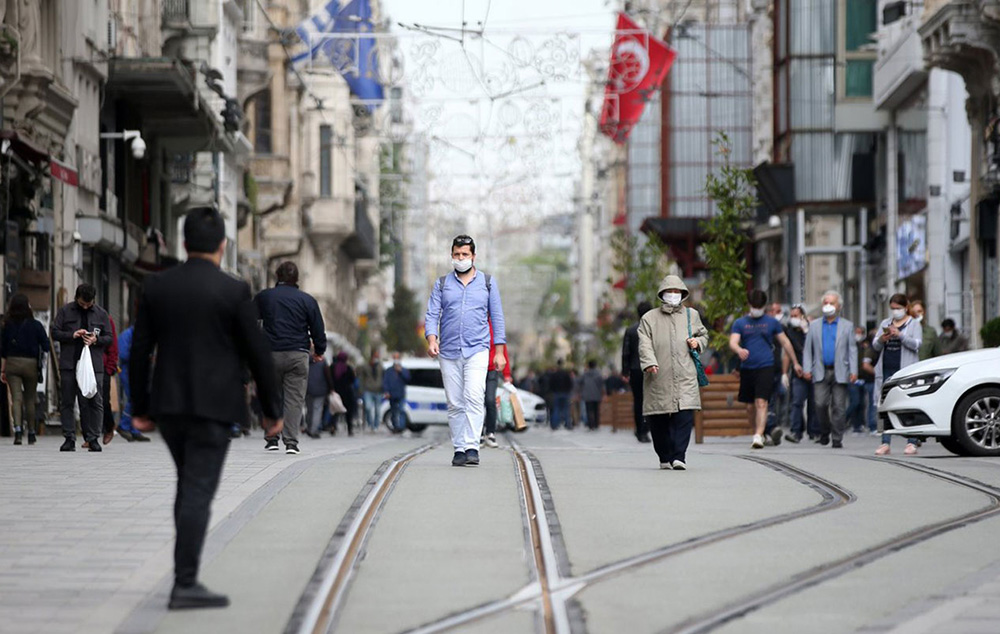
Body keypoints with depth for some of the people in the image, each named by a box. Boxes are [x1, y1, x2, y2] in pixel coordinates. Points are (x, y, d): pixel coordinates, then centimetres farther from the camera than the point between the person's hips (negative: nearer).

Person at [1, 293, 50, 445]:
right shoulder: (36, 325, -5)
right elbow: (46, 347, -6)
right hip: (31, 363, -1)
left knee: (16, 398, -2)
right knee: (30, 399, 12)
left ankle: (18, 429, -22)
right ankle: (31, 433, 19)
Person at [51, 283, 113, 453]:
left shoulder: (101, 314, 9)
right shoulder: (65, 311, 6)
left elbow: (109, 337, 11)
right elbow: (55, 332, 4)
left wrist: (96, 340, -9)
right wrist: (72, 335, -12)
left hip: (94, 365, 0)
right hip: (69, 365, 0)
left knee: (95, 402, -3)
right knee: (67, 402, 1)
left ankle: (93, 438, 3)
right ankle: (69, 438, 6)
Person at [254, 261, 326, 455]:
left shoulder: (263, 297, 7)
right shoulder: (307, 300, 3)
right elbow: (318, 329, 5)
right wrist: (319, 350, 19)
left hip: (271, 353, 1)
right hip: (298, 355, -1)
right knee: (295, 398, 0)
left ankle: (271, 439, 9)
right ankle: (291, 441, -7)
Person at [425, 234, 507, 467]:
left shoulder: (488, 282, 10)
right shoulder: (442, 284, 11)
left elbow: (497, 317, 10)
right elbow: (432, 315, 5)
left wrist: (500, 351, 3)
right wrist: (432, 339, -14)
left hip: (477, 350, -2)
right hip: (448, 352, 2)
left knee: (474, 396, -20)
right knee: (455, 403, 2)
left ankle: (472, 447, -23)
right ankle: (459, 449, 8)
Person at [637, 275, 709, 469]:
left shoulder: (692, 315, 16)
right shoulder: (649, 319, 8)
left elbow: (703, 334, 29)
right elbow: (644, 344, -3)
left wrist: (698, 342, 5)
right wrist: (649, 362, -21)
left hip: (685, 378, 1)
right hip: (659, 380, -1)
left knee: (684, 417, -14)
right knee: (658, 421, 2)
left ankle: (679, 457, -13)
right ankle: (665, 457, 18)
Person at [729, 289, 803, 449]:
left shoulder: (772, 322, 8)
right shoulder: (740, 323, 8)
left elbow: (785, 342, 16)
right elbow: (732, 343, -5)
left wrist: (795, 363, 19)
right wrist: (739, 350, -29)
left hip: (765, 368, -2)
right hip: (746, 368, 3)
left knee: (761, 403, -16)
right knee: (750, 407, 9)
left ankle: (758, 436, -22)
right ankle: (759, 432, 26)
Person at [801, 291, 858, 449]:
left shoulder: (847, 325, 11)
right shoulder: (814, 326, 13)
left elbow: (852, 349, 7)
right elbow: (807, 349, 12)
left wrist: (854, 371, -3)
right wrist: (807, 369, 0)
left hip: (840, 372, -1)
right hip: (821, 371, 1)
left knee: (839, 406, -3)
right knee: (820, 404, -9)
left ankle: (837, 439, 2)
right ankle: (825, 431, 13)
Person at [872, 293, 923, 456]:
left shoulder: (914, 324, 7)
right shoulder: (885, 324, 20)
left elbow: (916, 344, -6)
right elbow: (875, 346, 15)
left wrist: (900, 335, -18)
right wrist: (881, 340, -7)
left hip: (906, 371, -4)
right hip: (886, 370, 4)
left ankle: (911, 443, -8)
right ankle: (885, 443, 0)